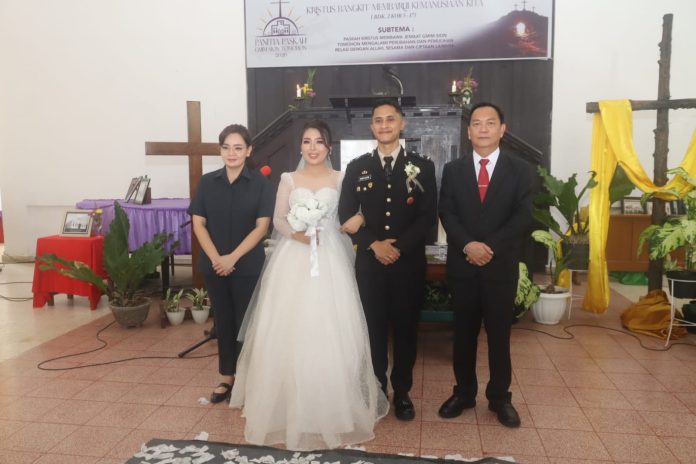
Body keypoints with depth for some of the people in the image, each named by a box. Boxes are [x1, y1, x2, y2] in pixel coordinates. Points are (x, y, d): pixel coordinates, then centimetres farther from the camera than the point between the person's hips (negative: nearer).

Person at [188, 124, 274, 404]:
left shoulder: (260, 184, -5)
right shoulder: (207, 182, 3)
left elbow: (262, 226, -10)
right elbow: (198, 224, 0)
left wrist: (233, 258, -16)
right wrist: (215, 258, -12)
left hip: (248, 266, -3)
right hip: (214, 265, 3)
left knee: (244, 321, 7)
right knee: (222, 320, 13)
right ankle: (226, 377, 27)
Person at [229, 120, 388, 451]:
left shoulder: (340, 179, 7)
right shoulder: (289, 179, 8)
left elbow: (356, 213, 7)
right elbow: (278, 219, 5)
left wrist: (358, 220, -14)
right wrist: (296, 233, -13)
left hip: (329, 259, 0)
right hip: (293, 259, 1)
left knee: (329, 332, -2)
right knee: (289, 332, 1)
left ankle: (332, 408, 15)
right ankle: (289, 407, 18)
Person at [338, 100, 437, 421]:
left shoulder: (422, 166, 3)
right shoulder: (357, 167, 6)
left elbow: (428, 217, -3)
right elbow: (346, 216, 1)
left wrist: (398, 247, -14)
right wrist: (373, 244, -13)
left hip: (409, 262, 0)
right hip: (369, 262, 1)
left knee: (406, 328, 9)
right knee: (373, 328, 9)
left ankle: (402, 392, 25)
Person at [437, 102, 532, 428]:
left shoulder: (520, 170, 3)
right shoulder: (453, 170, 6)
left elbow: (523, 217, -6)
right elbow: (446, 213, -3)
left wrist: (490, 247, -17)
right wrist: (468, 245, -19)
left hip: (501, 266, -1)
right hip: (462, 265, 1)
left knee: (499, 334, 10)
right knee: (463, 333, 11)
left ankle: (499, 397, 26)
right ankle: (464, 392, 27)